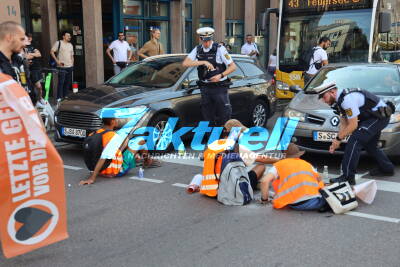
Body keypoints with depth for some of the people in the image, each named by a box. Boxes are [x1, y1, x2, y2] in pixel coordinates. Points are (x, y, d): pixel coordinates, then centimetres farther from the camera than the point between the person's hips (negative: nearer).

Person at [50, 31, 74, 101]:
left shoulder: (70, 45, 16)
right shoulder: (58, 43, -3)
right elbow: (52, 52, -7)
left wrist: (72, 64, 14)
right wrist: (57, 61, -12)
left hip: (70, 66, 6)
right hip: (62, 66, -6)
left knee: (68, 82, 8)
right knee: (61, 82, -8)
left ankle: (65, 96, 19)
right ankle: (59, 97, -4)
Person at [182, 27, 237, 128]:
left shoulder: (219, 49, -7)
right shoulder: (197, 50, 4)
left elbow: (233, 66, -5)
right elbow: (185, 63, -9)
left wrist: (220, 75, -19)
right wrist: (203, 62, -18)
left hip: (219, 87, -3)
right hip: (205, 88, 4)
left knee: (224, 115, -5)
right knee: (208, 117, 8)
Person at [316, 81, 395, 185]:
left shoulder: (347, 99, -27)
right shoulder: (340, 99, 6)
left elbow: (353, 125, -25)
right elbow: (344, 124, 9)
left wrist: (338, 138, -15)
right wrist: (337, 142, 2)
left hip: (379, 117, -11)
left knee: (354, 141, -19)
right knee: (369, 144, 24)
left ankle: (348, 177, -18)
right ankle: (387, 169, 43)